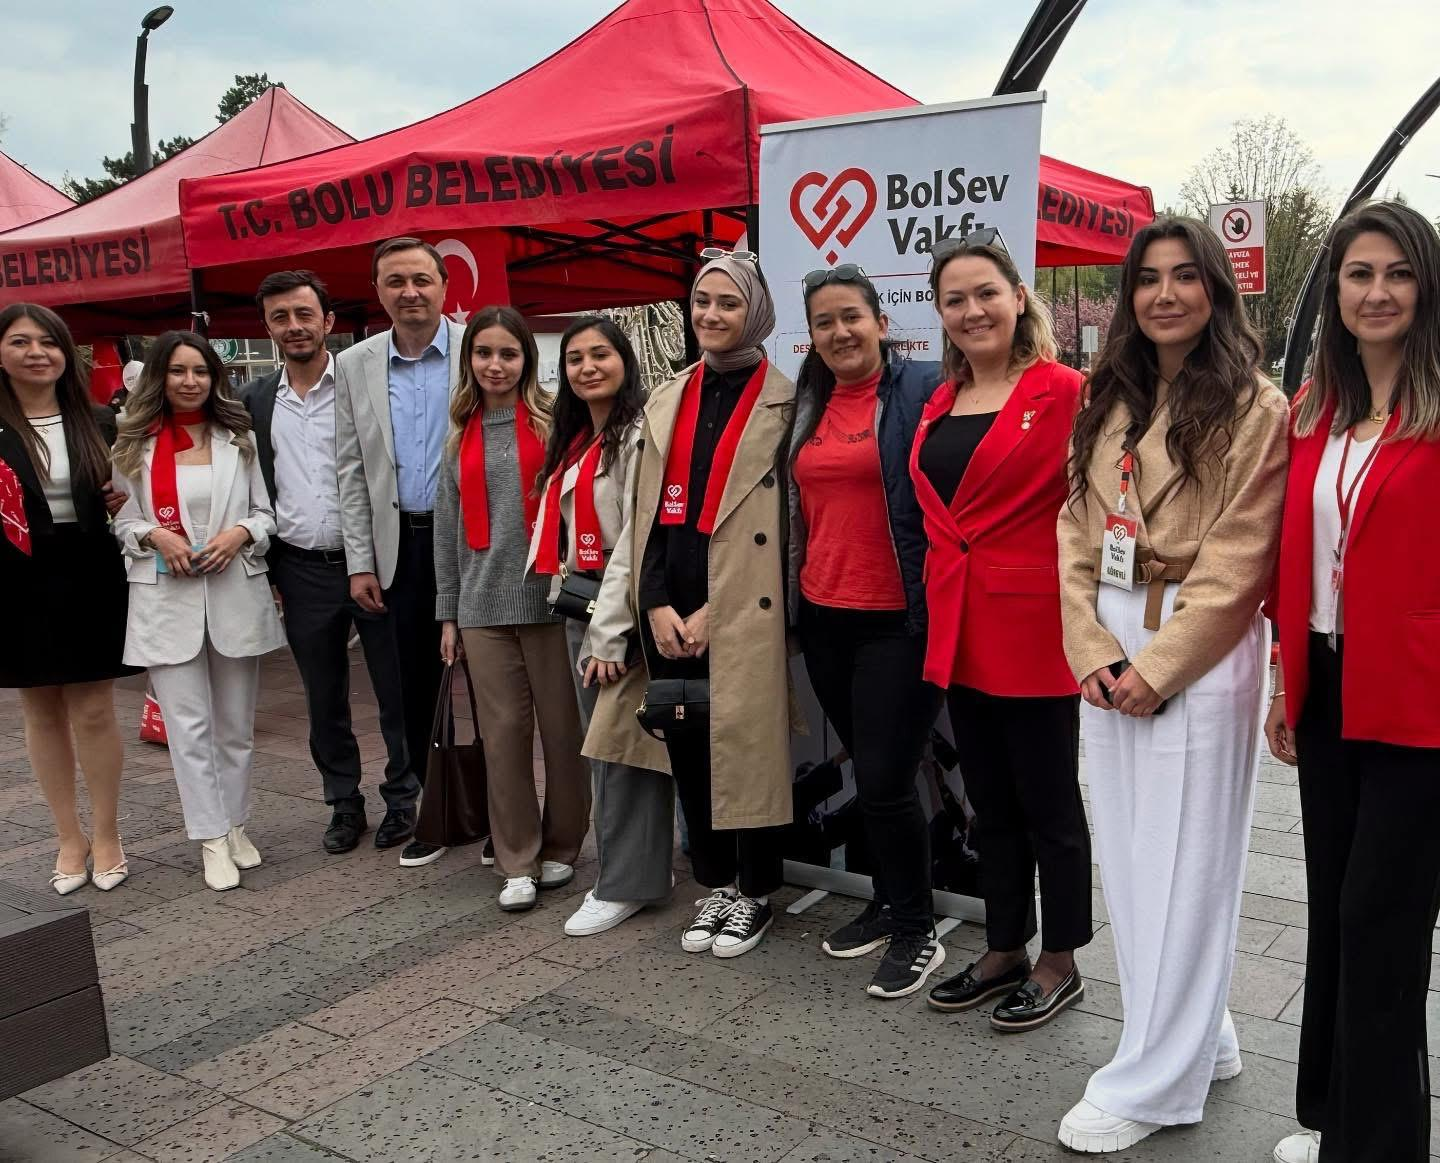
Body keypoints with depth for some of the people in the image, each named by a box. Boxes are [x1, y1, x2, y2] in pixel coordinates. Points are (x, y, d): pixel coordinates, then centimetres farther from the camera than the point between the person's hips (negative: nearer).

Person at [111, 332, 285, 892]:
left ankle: (234, 825, 25)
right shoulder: (135, 445, 5)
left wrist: (241, 533, -11)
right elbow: (121, 521, 7)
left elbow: (265, 513, 9)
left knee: (236, 724, 10)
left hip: (235, 593, 1)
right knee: (189, 726, -1)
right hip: (166, 599, -1)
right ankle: (213, 840, 6)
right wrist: (155, 537, -13)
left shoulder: (238, 438, 7)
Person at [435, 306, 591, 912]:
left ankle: (561, 847, 21)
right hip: (484, 604, 3)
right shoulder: (461, 435, 14)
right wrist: (448, 613, 13)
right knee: (503, 733, 4)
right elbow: (448, 526, 15)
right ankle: (517, 862, 14)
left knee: (562, 727, 4)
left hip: (549, 596, -3)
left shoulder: (553, 421, 1)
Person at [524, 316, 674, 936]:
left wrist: (610, 632, -20)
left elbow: (635, 540, -18)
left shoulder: (638, 437, -12)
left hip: (620, 611, -9)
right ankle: (621, 867, 24)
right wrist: (572, 608, 11)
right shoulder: (573, 443, 16)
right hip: (578, 608, 9)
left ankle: (626, 884, 9)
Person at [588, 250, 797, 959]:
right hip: (670, 613, 5)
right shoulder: (665, 401, 13)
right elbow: (646, 511, 11)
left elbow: (784, 521, -8)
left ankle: (755, 892, 20)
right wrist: (655, 603, -1)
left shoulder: (782, 403, -3)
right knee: (688, 749, 11)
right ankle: (715, 884, 28)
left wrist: (716, 608, -11)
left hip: (743, 609, -5)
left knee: (747, 747, 1)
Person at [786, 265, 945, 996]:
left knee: (884, 779, -5)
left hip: (898, 619, -6)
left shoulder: (923, 390, -8)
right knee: (868, 773, 17)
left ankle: (917, 931, 14)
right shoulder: (807, 405, 11)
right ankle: (889, 902, 34)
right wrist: (795, 597, 14)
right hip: (823, 616, 6)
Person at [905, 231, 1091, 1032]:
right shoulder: (941, 402, 11)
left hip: (1034, 627, -7)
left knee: (1049, 802, 7)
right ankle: (1004, 951, 32)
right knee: (990, 800, 17)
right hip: (958, 628, 7)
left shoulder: (1064, 393, -10)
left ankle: (1060, 964, 24)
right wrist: (942, 593, 12)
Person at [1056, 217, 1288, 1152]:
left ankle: (1152, 1082, 15)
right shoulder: (1108, 401, 12)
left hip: (1200, 656, -6)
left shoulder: (1255, 408, -7)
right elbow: (1077, 531, 7)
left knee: (1180, 867, 2)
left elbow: (1236, 561, -12)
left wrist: (1158, 668, -15)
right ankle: (1202, 1036, 30)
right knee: (1127, 858, 12)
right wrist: (1092, 647, -4)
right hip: (1110, 653, 6)